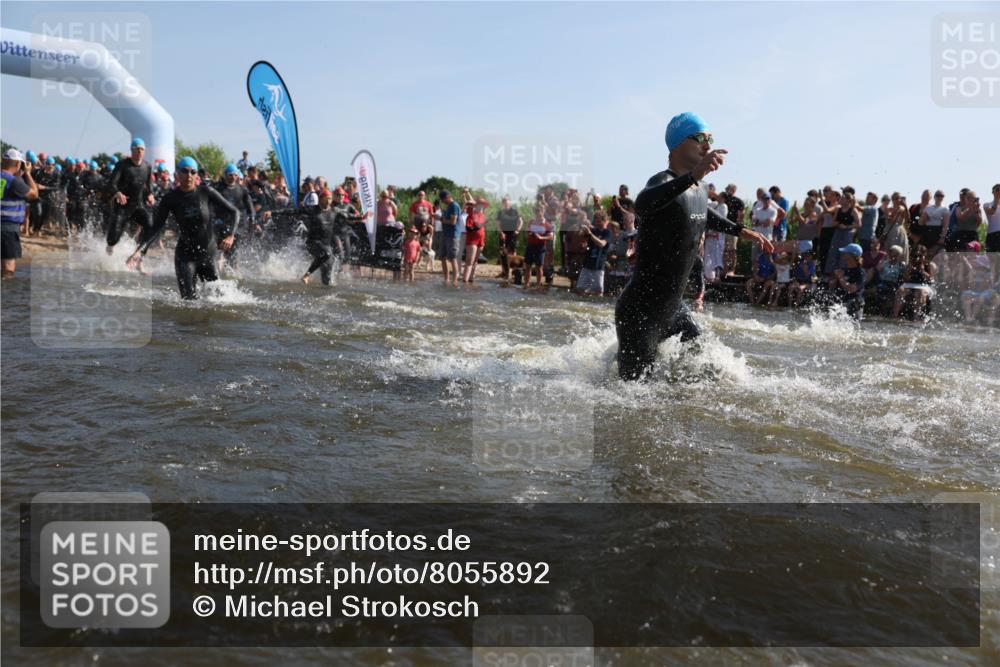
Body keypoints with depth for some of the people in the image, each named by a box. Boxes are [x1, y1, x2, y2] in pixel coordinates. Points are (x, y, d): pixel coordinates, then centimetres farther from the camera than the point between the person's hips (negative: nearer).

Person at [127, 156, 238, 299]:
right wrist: (140, 250, -16)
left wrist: (229, 235, -19)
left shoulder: (206, 192, -6)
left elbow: (233, 212, -3)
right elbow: (156, 227, -4)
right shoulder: (170, 198, -5)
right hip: (185, 256, -1)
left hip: (208, 254, 1)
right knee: (189, 298, -12)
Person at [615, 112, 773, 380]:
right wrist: (692, 176, -57)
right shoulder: (664, 182, -20)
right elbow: (642, 205, -45)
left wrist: (741, 231, 32)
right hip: (640, 310, -9)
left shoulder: (700, 191, 9)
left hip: (673, 308, 9)